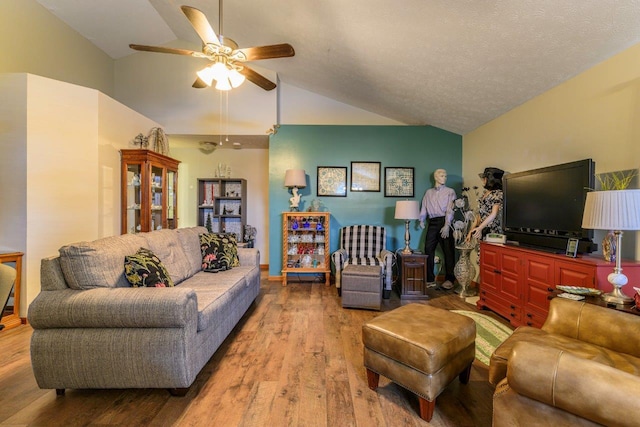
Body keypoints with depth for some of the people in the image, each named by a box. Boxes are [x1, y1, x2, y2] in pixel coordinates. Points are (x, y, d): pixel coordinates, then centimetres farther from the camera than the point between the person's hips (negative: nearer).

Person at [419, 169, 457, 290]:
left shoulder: (450, 192, 6)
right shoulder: (428, 192, 18)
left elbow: (450, 209, -5)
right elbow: (424, 207, 15)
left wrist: (447, 225, -16)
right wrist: (422, 220, 1)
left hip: (444, 222, -3)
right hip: (432, 222, 3)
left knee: (448, 251, -1)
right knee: (428, 249, -1)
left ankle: (449, 279, 8)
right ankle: (430, 279, 8)